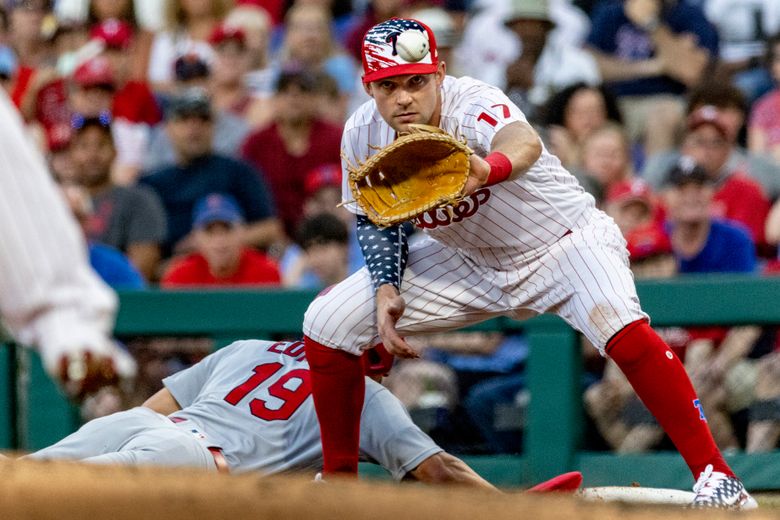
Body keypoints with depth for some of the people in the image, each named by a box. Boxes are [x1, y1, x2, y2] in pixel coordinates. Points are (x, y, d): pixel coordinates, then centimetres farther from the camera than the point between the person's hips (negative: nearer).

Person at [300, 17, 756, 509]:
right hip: (466, 261, 6)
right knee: (327, 324, -3)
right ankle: (338, 481, 15)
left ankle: (714, 474, -26)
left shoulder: (473, 105, -32)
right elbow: (375, 218, 5)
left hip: (563, 242, -6)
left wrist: (490, 169, -80)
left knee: (621, 327, -35)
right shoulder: (363, 135, -14)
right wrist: (386, 288, -12)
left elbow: (525, 143, -57)